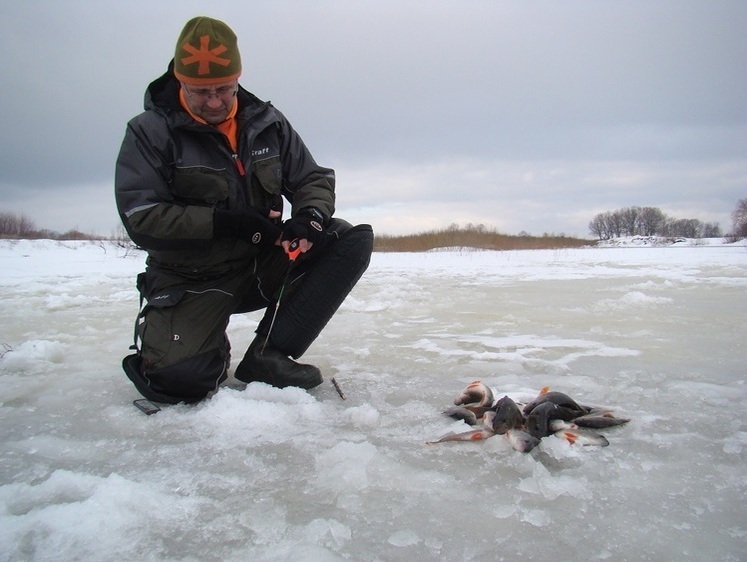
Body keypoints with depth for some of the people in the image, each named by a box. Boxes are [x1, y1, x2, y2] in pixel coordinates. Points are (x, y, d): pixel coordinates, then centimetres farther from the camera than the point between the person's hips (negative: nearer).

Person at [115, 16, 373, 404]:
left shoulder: (266, 122, 4)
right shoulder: (150, 132, -6)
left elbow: (314, 179, 7)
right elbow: (141, 220, -14)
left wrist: (310, 216, -17)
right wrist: (229, 223, -24)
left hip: (264, 266, 4)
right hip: (191, 280, -4)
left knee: (355, 240, -16)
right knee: (177, 378, -29)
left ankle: (268, 354, -18)